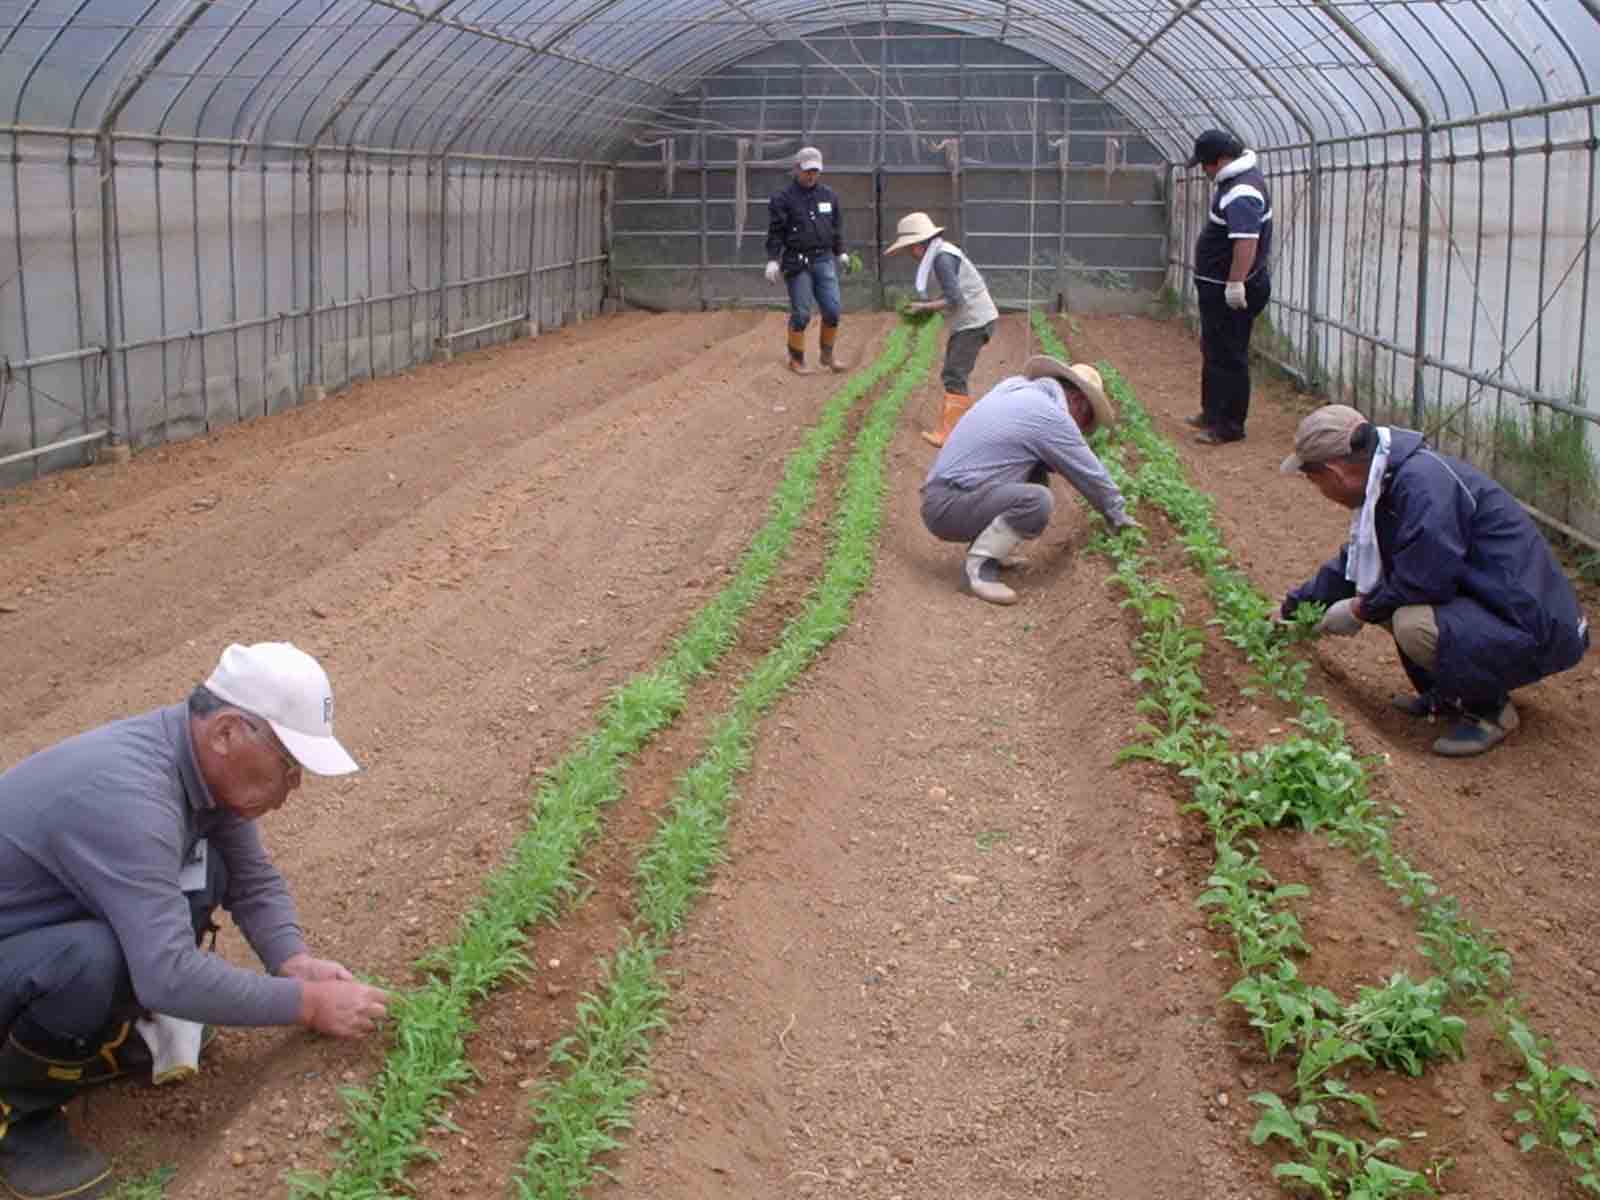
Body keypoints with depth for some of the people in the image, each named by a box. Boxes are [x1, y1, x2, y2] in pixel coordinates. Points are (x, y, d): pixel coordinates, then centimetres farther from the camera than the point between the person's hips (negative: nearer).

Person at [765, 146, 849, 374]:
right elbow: (775, 231, -4)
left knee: (832, 310, -2)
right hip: (797, 263, -4)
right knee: (801, 314, -3)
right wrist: (772, 260, -10)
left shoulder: (829, 195, 12)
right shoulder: (783, 198, -3)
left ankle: (828, 355, 16)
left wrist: (840, 252, 19)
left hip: (824, 260, 4)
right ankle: (796, 360, 11)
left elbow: (837, 226, 21)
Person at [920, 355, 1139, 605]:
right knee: (1038, 501, -26)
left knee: (1036, 473, 18)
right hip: (949, 507, -9)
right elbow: (1090, 475, 0)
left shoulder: (1014, 385, 15)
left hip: (941, 494, 9)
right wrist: (1119, 516, 14)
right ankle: (978, 565, -13)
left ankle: (989, 550, 13)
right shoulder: (1052, 416, -10)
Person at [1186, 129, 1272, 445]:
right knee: (1214, 351, 20)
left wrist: (1236, 284, -37)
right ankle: (1213, 413, 32)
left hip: (1230, 292, -11)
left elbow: (1246, 241, -37)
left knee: (1227, 358, -4)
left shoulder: (1241, 194, -27)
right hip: (1218, 288, 11)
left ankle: (1229, 426, 3)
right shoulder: (1240, 172, 8)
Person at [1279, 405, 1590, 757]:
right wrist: (1294, 605, 29)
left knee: (1413, 625, -31)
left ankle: (1490, 709, -5)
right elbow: (1354, 563, 22)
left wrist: (1359, 610, -8)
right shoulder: (1392, 480, 7)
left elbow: (1425, 582, -25)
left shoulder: (1424, 483, -24)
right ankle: (1446, 695, 15)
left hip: (1535, 630, -10)